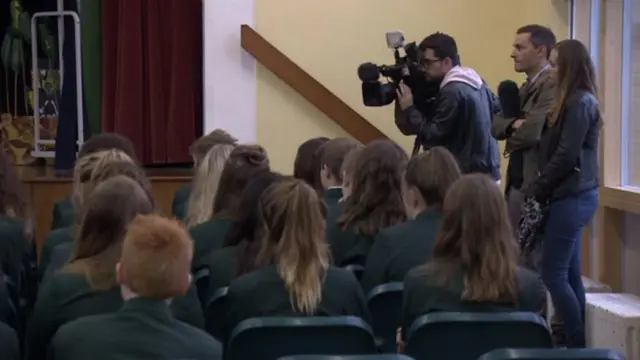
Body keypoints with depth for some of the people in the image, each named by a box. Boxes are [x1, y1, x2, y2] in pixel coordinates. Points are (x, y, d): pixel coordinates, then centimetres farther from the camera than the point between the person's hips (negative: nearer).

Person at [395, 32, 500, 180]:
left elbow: (433, 136, -17)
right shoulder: (476, 81, 12)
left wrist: (410, 109, -8)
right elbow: (497, 110, 20)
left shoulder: (452, 91, -17)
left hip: (469, 176, -10)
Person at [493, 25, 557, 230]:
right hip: (517, 182, 9)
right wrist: (513, 124, -11)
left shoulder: (552, 84, -15)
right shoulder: (527, 86, 16)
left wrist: (510, 141, -3)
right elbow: (495, 124, 11)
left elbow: (532, 132, -25)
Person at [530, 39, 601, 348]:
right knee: (569, 273, 11)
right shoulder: (574, 101, 16)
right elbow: (553, 147, 13)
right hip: (573, 195, 10)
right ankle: (578, 341, 14)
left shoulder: (580, 102, -15)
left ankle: (578, 344, -3)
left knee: (552, 273, -8)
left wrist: (537, 189, -12)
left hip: (572, 197, -10)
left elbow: (566, 155, -19)